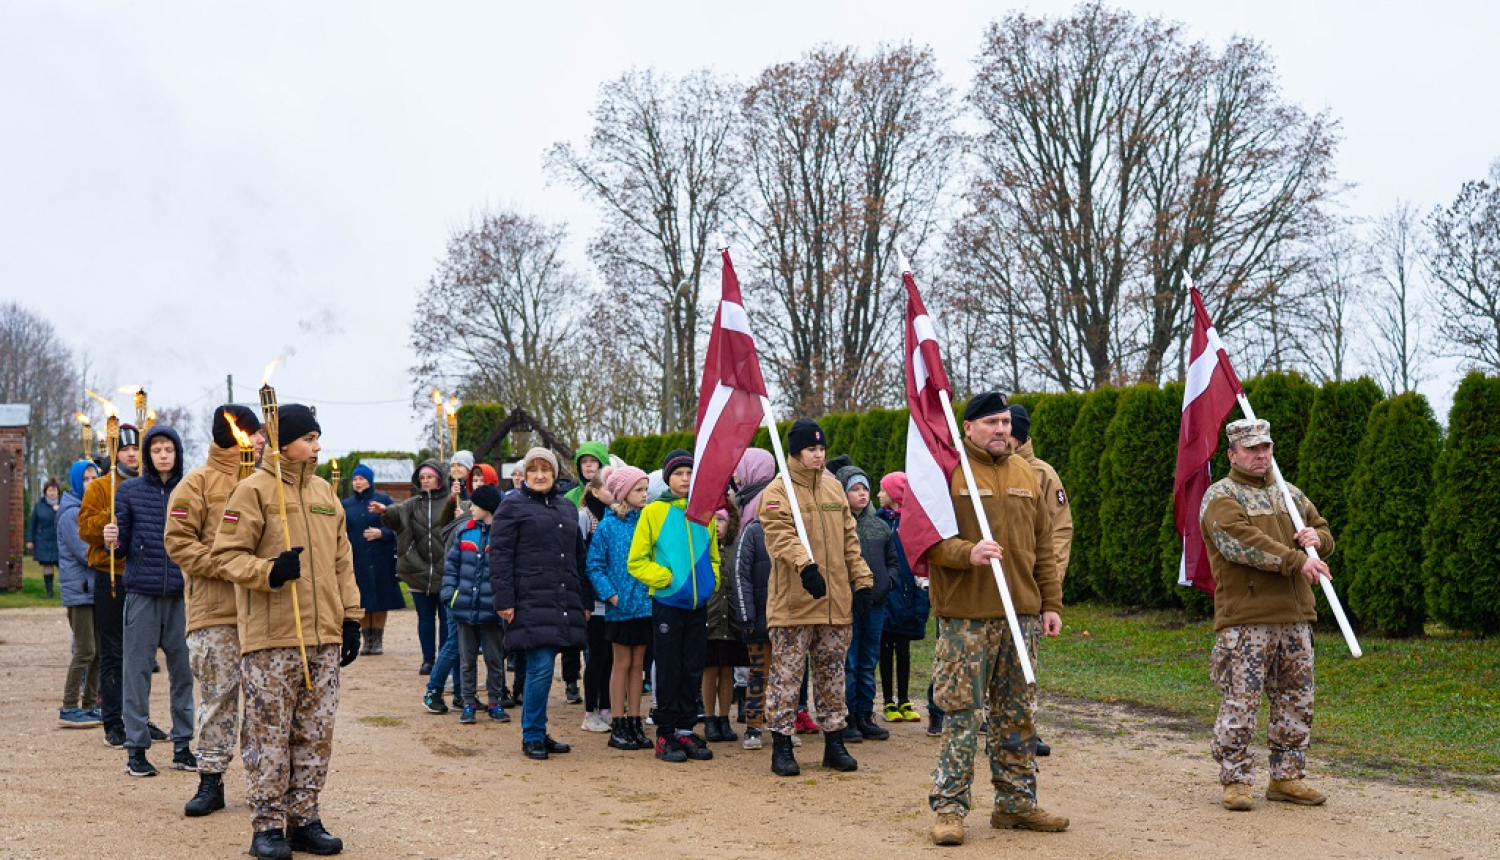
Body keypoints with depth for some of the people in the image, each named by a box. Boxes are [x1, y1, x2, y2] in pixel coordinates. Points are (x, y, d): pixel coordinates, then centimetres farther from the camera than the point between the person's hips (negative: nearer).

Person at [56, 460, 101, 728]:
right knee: (85, 650, -8)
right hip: (79, 590, -8)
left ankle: (90, 705, 16)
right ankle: (69, 709, -3)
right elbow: (86, 553, -16)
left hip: (96, 588, 8)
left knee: (99, 649, 9)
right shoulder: (71, 514, -10)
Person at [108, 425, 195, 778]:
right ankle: (136, 748, 8)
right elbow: (121, 551, 4)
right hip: (142, 592, -1)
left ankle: (182, 744, 15)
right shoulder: (129, 491, 5)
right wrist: (112, 541, -16)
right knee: (137, 669, 1)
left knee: (183, 669, 5)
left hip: (182, 593, 1)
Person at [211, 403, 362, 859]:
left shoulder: (324, 492, 14)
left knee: (315, 735, 9)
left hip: (324, 638, 6)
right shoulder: (254, 490, -4)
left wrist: (351, 618, 14)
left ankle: (304, 820, 19)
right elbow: (228, 554, -7)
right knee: (269, 735, 0)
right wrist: (269, 571, -24)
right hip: (271, 639, -6)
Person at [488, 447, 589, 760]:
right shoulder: (513, 507, 1)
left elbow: (579, 556, 24)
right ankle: (532, 737, 0)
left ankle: (538, 733, 17)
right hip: (531, 602, -5)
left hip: (563, 602, 6)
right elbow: (499, 555, -5)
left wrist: (585, 601, 19)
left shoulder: (567, 508, 19)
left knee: (542, 669, 9)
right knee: (541, 667, -11)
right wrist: (504, 601, -12)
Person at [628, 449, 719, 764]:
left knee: (693, 670, 8)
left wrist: (712, 580, 5)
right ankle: (665, 735, 8)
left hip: (698, 604, 4)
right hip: (668, 603, -4)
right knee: (669, 671, 1)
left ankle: (686, 730, 18)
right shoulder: (654, 512, -3)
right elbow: (636, 561, -3)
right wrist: (664, 577, -13)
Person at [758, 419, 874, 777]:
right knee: (786, 674, -1)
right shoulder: (777, 490, -6)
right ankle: (781, 745, 7)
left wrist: (862, 580, 11)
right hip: (793, 601, -5)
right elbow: (780, 534, -21)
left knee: (832, 674, 12)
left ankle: (834, 744, 20)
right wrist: (805, 564, -37)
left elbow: (849, 539, 17)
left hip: (835, 601, 6)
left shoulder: (834, 488, 14)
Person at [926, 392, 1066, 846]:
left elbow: (1043, 546, 16)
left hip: (1022, 613, 6)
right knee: (961, 712, -3)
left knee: (1019, 714, 11)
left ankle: (1016, 802, 22)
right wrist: (966, 553, -26)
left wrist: (1051, 603, 12)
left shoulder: (1026, 475, 14)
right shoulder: (946, 472, -4)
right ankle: (950, 807, 4)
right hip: (965, 616, -5)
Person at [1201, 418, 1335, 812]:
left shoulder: (1291, 494, 19)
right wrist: (1296, 560, -23)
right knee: (1240, 702, -6)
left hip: (1295, 616, 7)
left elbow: (1325, 537, 24)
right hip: (1245, 618, -7)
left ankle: (1286, 777, 21)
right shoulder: (1221, 497, -3)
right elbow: (1241, 542, -18)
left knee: (1296, 701, 11)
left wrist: (1315, 538, -1)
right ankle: (1235, 781, 4)